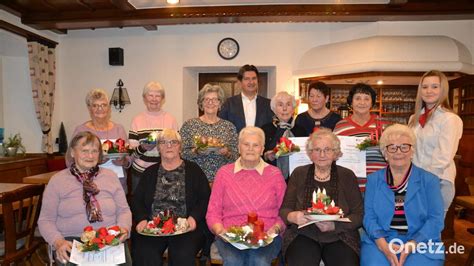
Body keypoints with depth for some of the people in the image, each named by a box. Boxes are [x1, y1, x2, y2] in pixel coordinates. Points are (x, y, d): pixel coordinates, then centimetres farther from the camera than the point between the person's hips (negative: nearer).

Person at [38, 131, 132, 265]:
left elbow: (124, 210, 11)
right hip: (72, 242, -1)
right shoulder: (57, 180, 6)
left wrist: (123, 228, -9)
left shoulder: (110, 176, 10)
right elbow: (46, 220, 5)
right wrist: (58, 242, -12)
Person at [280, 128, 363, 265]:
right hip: (303, 235, -1)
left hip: (339, 237, 1)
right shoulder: (299, 174, 8)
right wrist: (293, 216, -16)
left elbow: (359, 215, 2)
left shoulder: (347, 176, 7)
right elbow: (284, 210, 7)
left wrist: (334, 226, -14)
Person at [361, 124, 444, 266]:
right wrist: (382, 244, -14)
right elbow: (369, 216, 2)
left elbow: (436, 219, -1)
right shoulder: (373, 179, 10)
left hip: (420, 243, 0)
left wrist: (411, 245, -14)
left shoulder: (429, 180, 6)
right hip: (380, 241, 1)